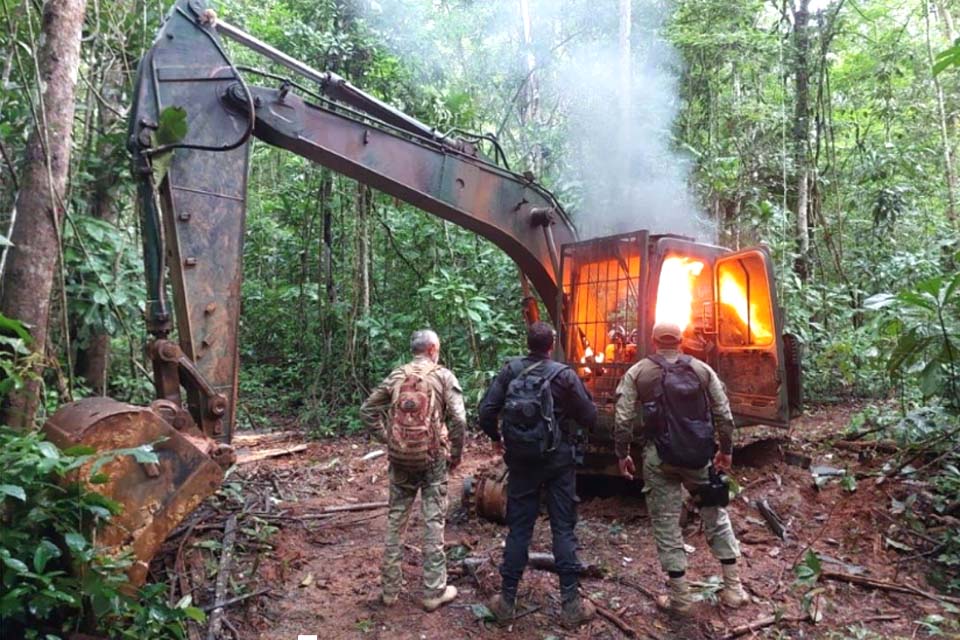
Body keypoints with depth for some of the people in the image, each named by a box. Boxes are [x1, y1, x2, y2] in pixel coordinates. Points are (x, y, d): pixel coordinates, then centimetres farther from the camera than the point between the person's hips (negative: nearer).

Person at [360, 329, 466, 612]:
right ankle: (434, 591, 13)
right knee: (434, 521, 6)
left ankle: (390, 588, 22)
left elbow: (367, 411, 6)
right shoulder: (443, 376, -5)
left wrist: (388, 436, 11)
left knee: (396, 519, 13)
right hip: (433, 457, -3)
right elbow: (458, 419, -13)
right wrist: (456, 453, 0)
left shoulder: (396, 376, 4)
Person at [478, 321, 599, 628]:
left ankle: (507, 601, 17)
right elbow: (589, 417, -7)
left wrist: (496, 438, 11)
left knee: (518, 528, 10)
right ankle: (571, 604, 12)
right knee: (563, 529, 7)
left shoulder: (510, 370, -7)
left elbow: (486, 411, -8)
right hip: (559, 460, -1)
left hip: (521, 460, 2)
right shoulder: (564, 374, -11)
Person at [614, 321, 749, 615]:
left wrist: (622, 455, 4)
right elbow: (724, 415, 5)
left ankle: (680, 597, 13)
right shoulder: (702, 369, 4)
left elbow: (624, 421, -6)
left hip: (659, 457, -2)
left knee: (666, 523, 7)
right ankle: (734, 588, 21)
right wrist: (726, 450, 16)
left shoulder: (637, 373, -2)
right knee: (715, 515, 16)